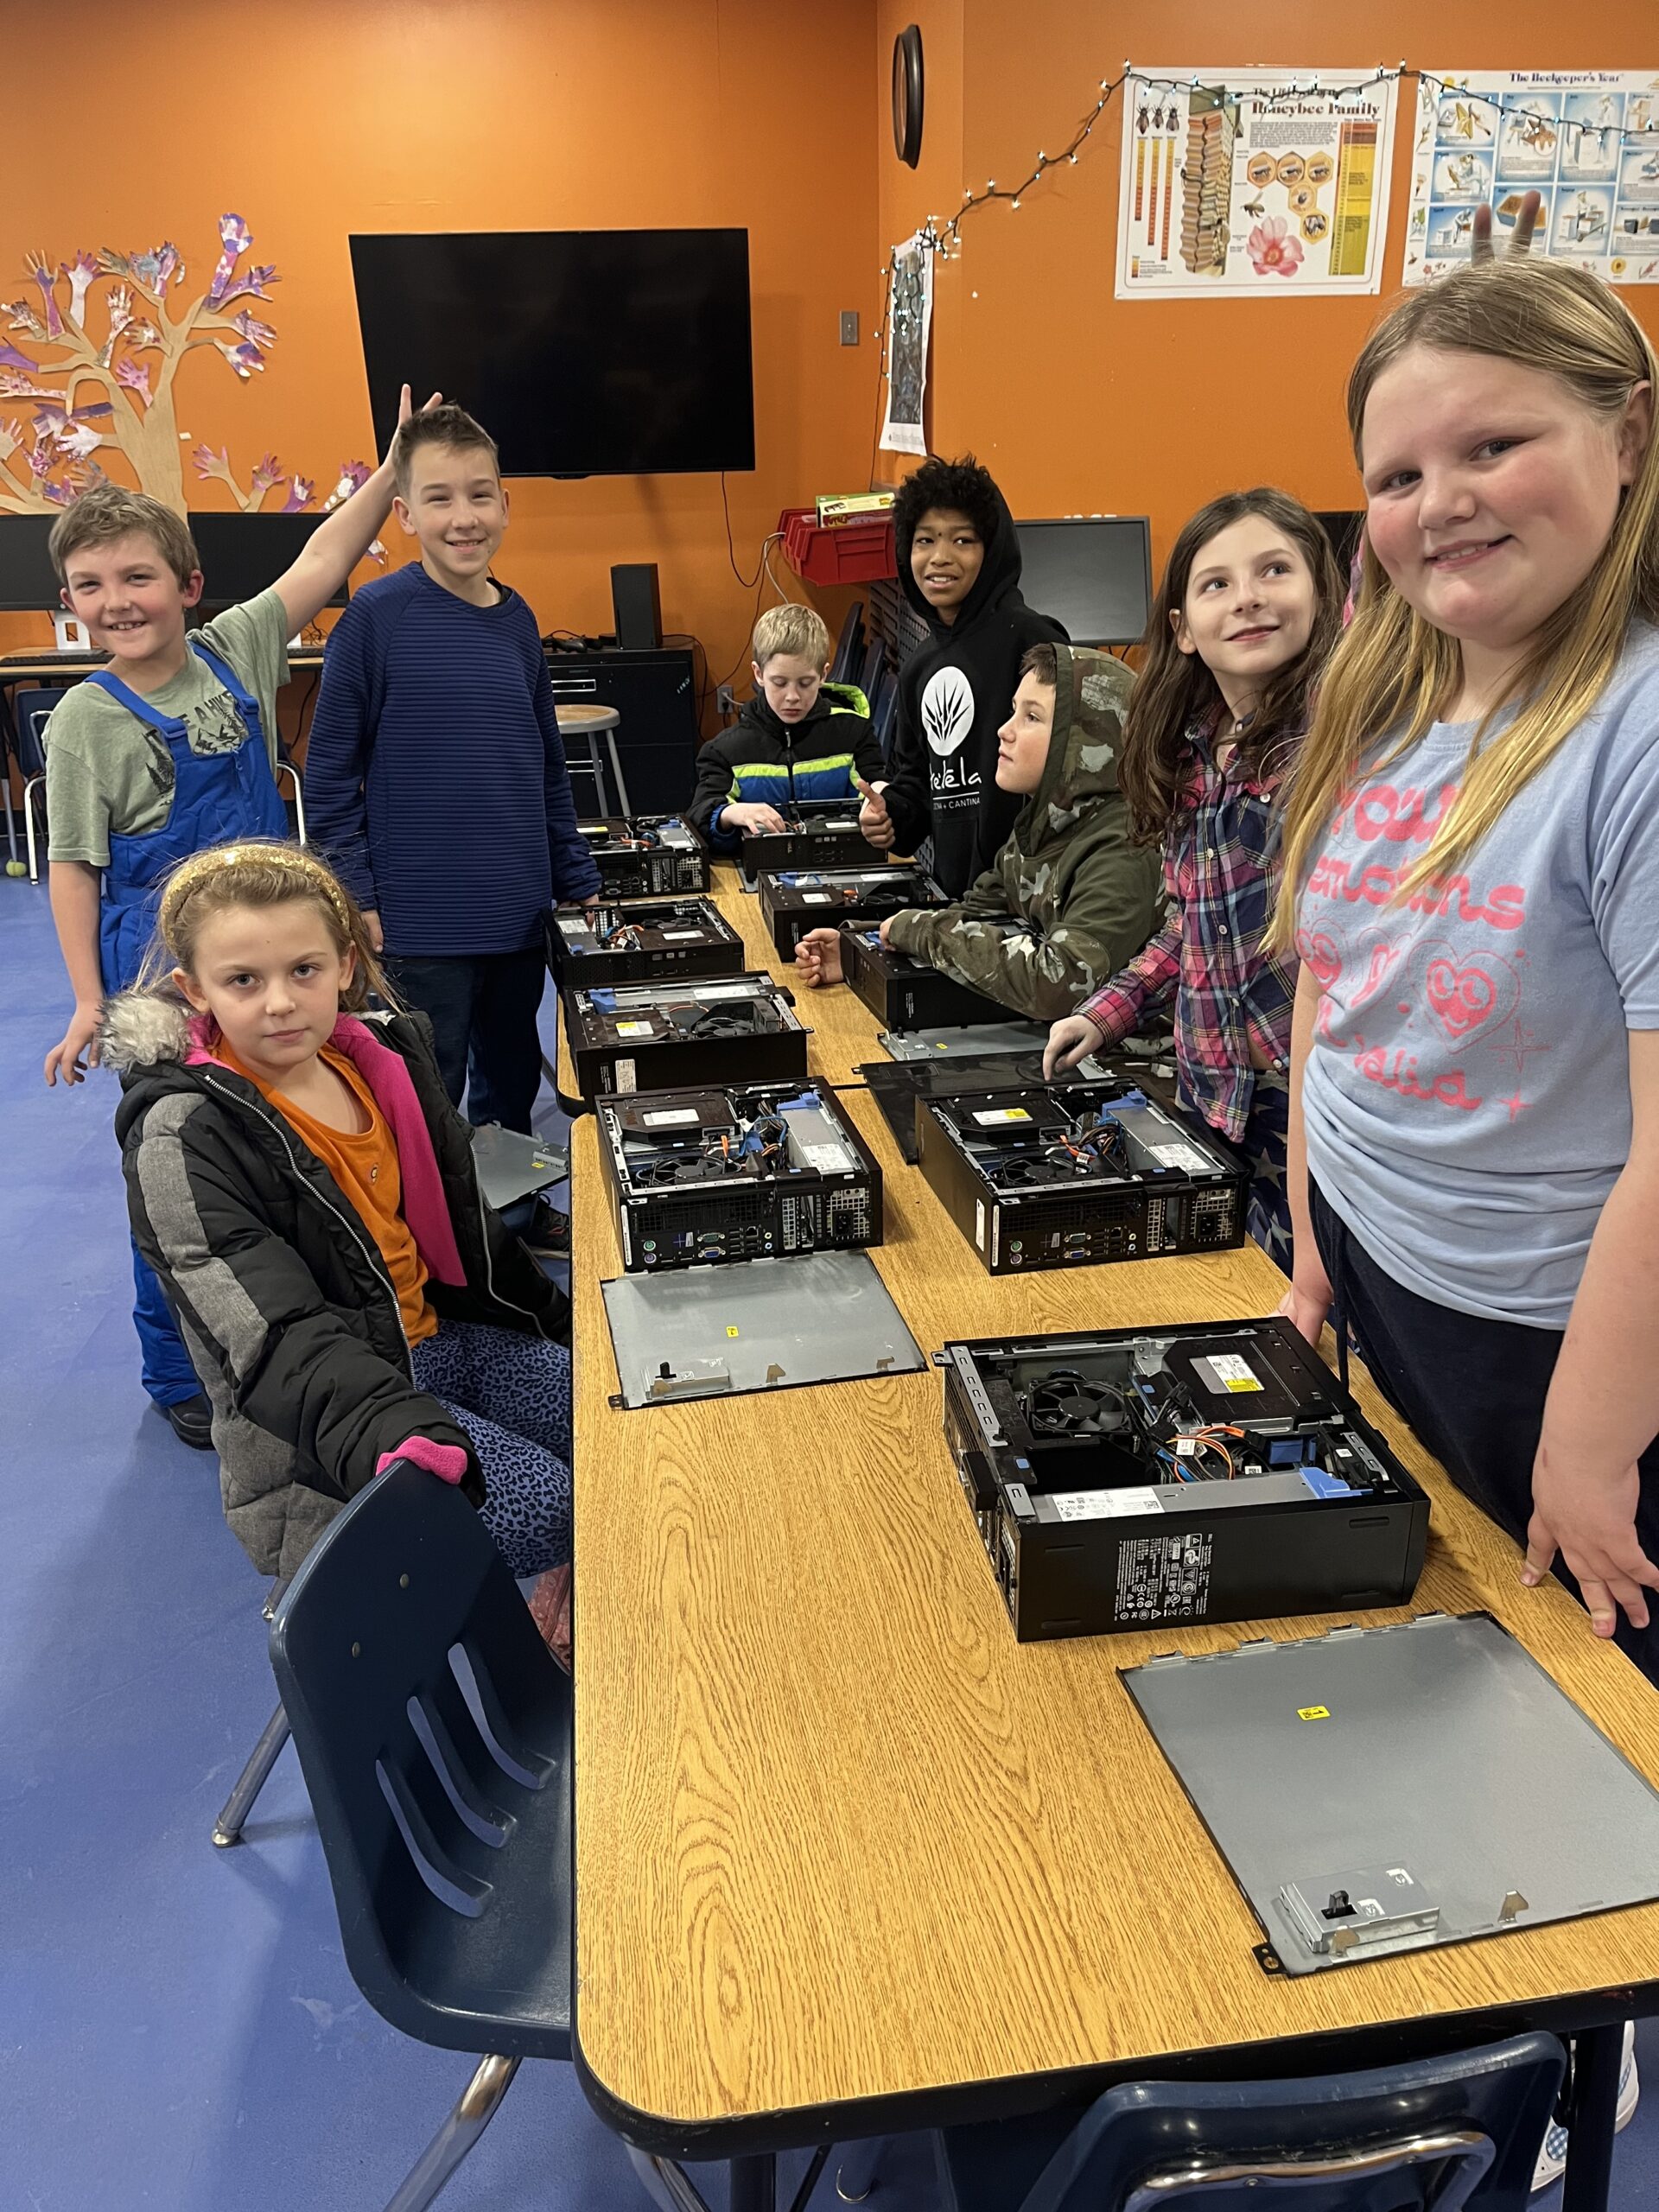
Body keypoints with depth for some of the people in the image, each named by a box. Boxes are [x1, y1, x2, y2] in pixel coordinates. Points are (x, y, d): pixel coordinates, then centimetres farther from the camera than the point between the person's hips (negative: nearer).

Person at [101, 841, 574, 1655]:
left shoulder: (384, 1058, 2)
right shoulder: (183, 1138, -17)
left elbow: (462, 1222, 15)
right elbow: (275, 1331, -28)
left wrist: (562, 1323, 19)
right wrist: (390, 1433, -43)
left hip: (445, 1337, 7)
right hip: (321, 1425, -7)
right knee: (569, 1510, -21)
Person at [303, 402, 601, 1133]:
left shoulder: (517, 622, 6)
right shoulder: (378, 615, -8)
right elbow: (329, 772, -6)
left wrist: (580, 883, 13)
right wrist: (357, 901, -10)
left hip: (522, 917, 5)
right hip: (421, 927, -5)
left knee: (512, 1091, 19)